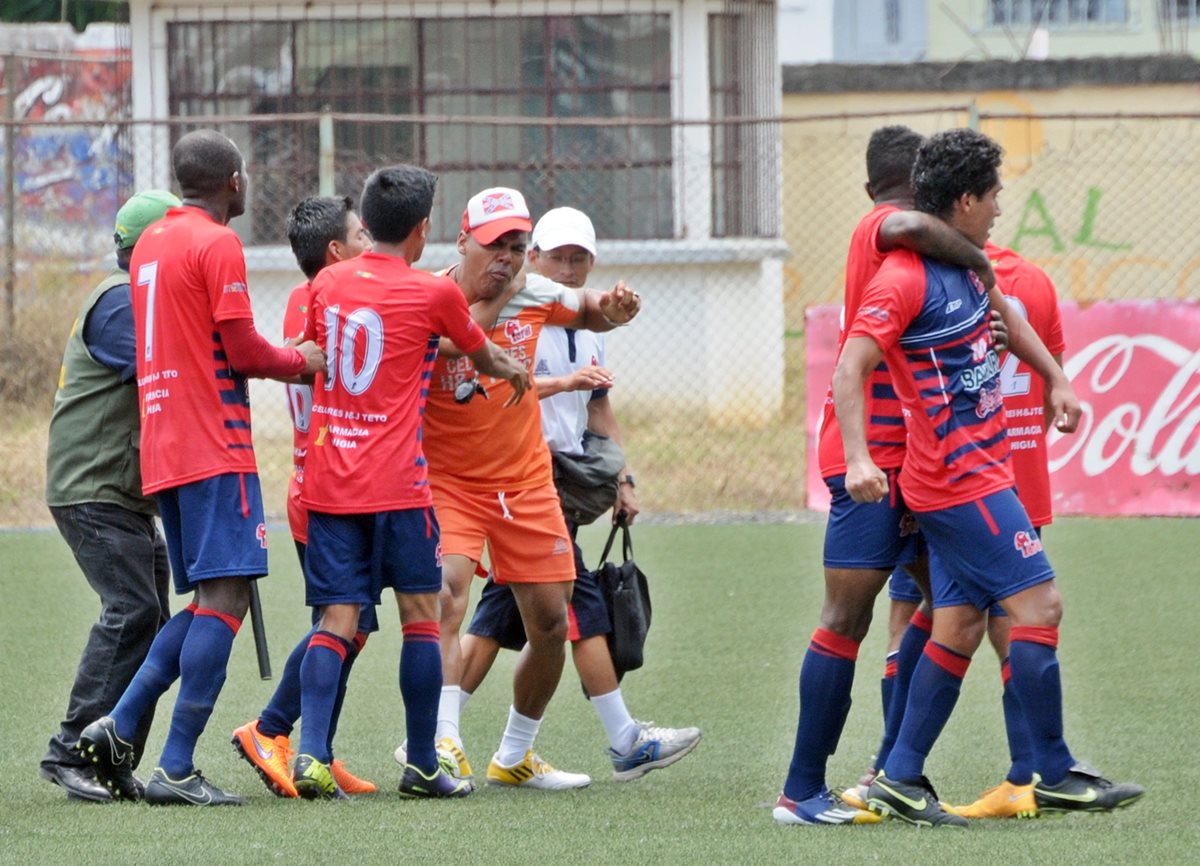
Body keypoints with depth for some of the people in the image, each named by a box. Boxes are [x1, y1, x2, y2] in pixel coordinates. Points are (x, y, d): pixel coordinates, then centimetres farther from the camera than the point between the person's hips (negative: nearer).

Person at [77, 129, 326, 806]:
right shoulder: (217, 244, -9)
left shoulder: (153, 241, 18)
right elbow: (243, 352, -13)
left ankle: (119, 730, 3)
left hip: (162, 451, 9)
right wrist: (301, 361, 6)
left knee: (209, 601, 13)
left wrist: (280, 359, 22)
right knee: (226, 595, -11)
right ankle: (177, 768, -17)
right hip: (215, 447, -9)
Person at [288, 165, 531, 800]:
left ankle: (311, 753, -15)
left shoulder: (328, 283, 9)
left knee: (337, 620, 2)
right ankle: (422, 765, 9)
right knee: (420, 614, 7)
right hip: (396, 483, -4)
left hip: (326, 479, 4)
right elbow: (481, 355, 14)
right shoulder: (434, 293, -4)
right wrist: (515, 371, 38)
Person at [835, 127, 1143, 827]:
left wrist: (1056, 380, 34)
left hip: (981, 472, 10)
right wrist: (858, 458, -31)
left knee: (960, 626, 8)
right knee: (1039, 604, -9)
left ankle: (900, 777, 9)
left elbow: (1004, 316, 34)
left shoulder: (964, 265, 13)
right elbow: (851, 368, -21)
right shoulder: (905, 280, -16)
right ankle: (1056, 776, -4)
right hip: (964, 479, -10)